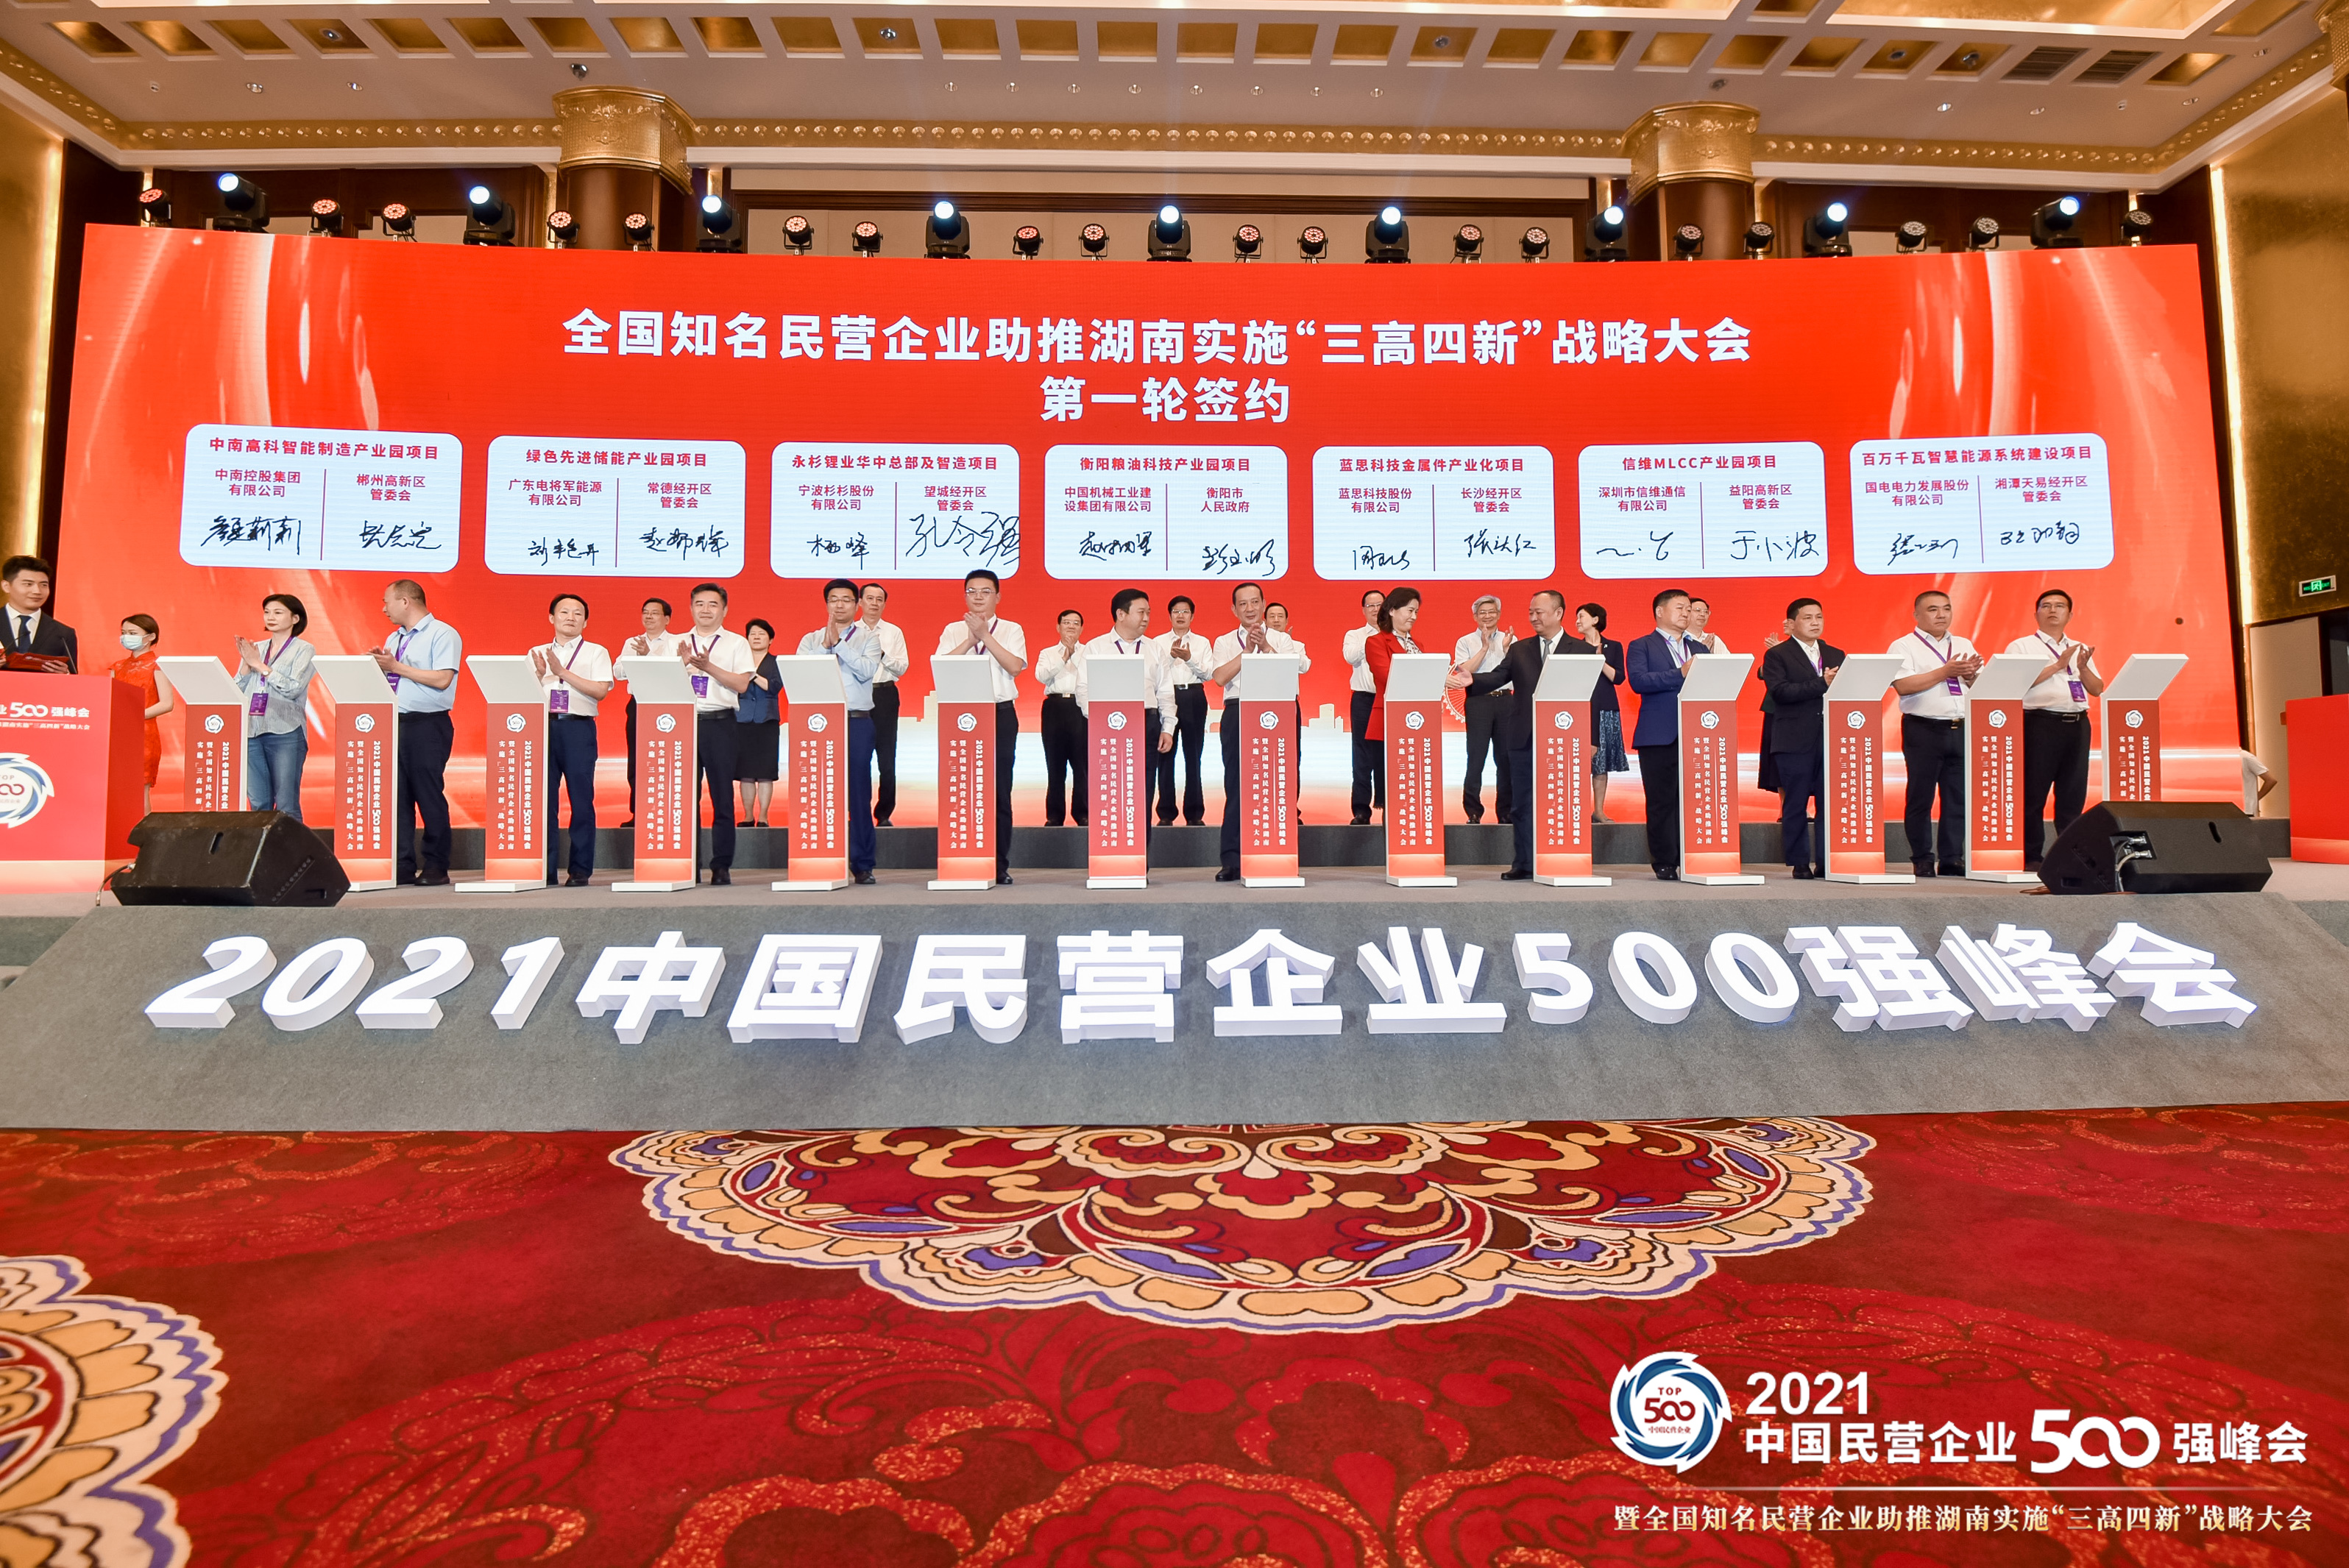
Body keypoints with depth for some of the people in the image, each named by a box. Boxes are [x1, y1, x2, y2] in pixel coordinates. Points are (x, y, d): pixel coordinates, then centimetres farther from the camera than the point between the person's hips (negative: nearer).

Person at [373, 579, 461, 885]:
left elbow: (442, 679, -16)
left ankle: (435, 868, 2)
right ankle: (403, 866, 10)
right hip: (396, 723, 8)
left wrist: (396, 666, -11)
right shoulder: (394, 639, 21)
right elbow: (389, 677, 24)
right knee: (397, 796, 5)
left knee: (430, 797, -5)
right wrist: (380, 666, 2)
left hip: (428, 725, -8)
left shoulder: (443, 634, -4)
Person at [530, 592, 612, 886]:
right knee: (543, 798, 2)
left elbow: (600, 691, -7)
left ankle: (580, 870, 4)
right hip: (544, 726, 3)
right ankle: (545, 870, 8)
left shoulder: (595, 652, 8)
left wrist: (563, 672, -9)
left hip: (579, 728, -3)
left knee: (581, 800, -2)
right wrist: (540, 674, -6)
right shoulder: (537, 653, 17)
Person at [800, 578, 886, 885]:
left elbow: (867, 670, -9)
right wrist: (826, 645, -10)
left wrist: (838, 643, -12)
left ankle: (862, 864, 5)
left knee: (858, 792, -1)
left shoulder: (869, 638, 9)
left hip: (858, 721, -1)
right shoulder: (811, 640, 14)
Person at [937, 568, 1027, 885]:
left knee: (999, 792, 0)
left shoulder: (1011, 630, 8)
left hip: (1001, 714, -1)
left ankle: (999, 867, 6)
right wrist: (972, 639, -9)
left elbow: (1015, 666, -9)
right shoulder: (953, 631, 11)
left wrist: (985, 635, -10)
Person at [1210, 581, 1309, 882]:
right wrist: (1248, 650, -7)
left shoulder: (1281, 639, 13)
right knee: (1236, 785, -3)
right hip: (1237, 713, 0)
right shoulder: (1225, 642, 13)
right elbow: (1220, 677, -4)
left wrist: (1265, 647, -11)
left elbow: (1291, 671, -4)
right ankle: (1232, 862, -2)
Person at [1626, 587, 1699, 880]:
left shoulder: (1699, 649, 22)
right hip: (1659, 736, -4)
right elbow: (1638, 681, -12)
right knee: (1662, 801, -2)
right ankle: (1665, 864, 3)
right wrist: (1680, 674, -16)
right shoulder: (1641, 646, 5)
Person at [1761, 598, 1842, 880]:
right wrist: (1821, 684, -16)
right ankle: (1800, 863, 8)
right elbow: (1779, 691, -13)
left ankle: (1826, 862, 8)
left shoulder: (1836, 655, 18)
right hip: (1795, 740, -4)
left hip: (1831, 738, 4)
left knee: (1831, 803, 1)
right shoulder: (1777, 655, 1)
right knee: (1795, 805, 0)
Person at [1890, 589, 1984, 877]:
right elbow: (1903, 686, -15)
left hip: (1961, 730, 5)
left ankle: (1952, 859, 11)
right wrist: (1945, 672, -13)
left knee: (1958, 797, 4)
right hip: (1923, 731, -5)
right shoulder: (1904, 647, 0)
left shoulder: (1964, 645, 18)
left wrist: (1970, 675, -5)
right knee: (1921, 797, 0)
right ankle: (1922, 861, 7)